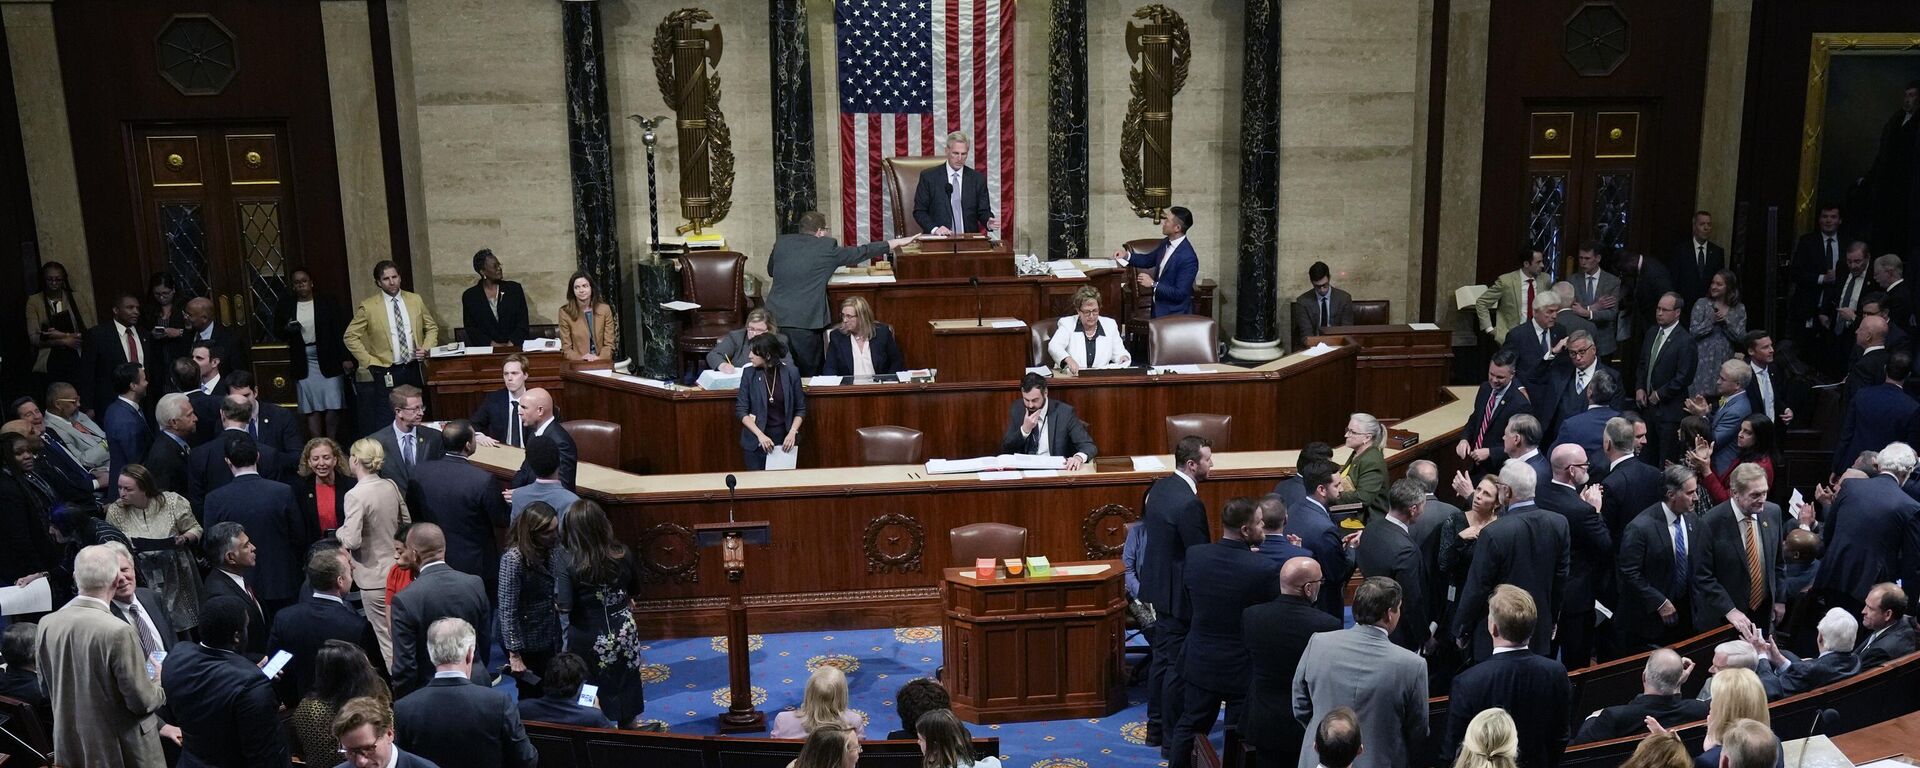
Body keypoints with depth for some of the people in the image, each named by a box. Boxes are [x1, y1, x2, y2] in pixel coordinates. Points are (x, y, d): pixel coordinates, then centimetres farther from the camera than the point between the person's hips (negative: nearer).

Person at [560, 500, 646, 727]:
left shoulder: (569, 564, -21)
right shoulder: (623, 554, -11)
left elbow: (564, 607, -23)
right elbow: (635, 593, 3)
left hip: (589, 640, -3)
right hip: (625, 635, 3)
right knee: (626, 689, 21)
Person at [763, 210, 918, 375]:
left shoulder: (781, 242, 10)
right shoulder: (826, 247, -2)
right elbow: (861, 253, 5)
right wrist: (897, 242, 14)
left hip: (775, 316, 5)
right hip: (803, 322, -5)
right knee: (808, 374, 7)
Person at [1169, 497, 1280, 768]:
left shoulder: (1193, 556, -13)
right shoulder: (1265, 568, -25)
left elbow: (1189, 606, 1)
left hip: (1200, 662, 4)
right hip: (1243, 667, -4)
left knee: (1189, 727, 21)